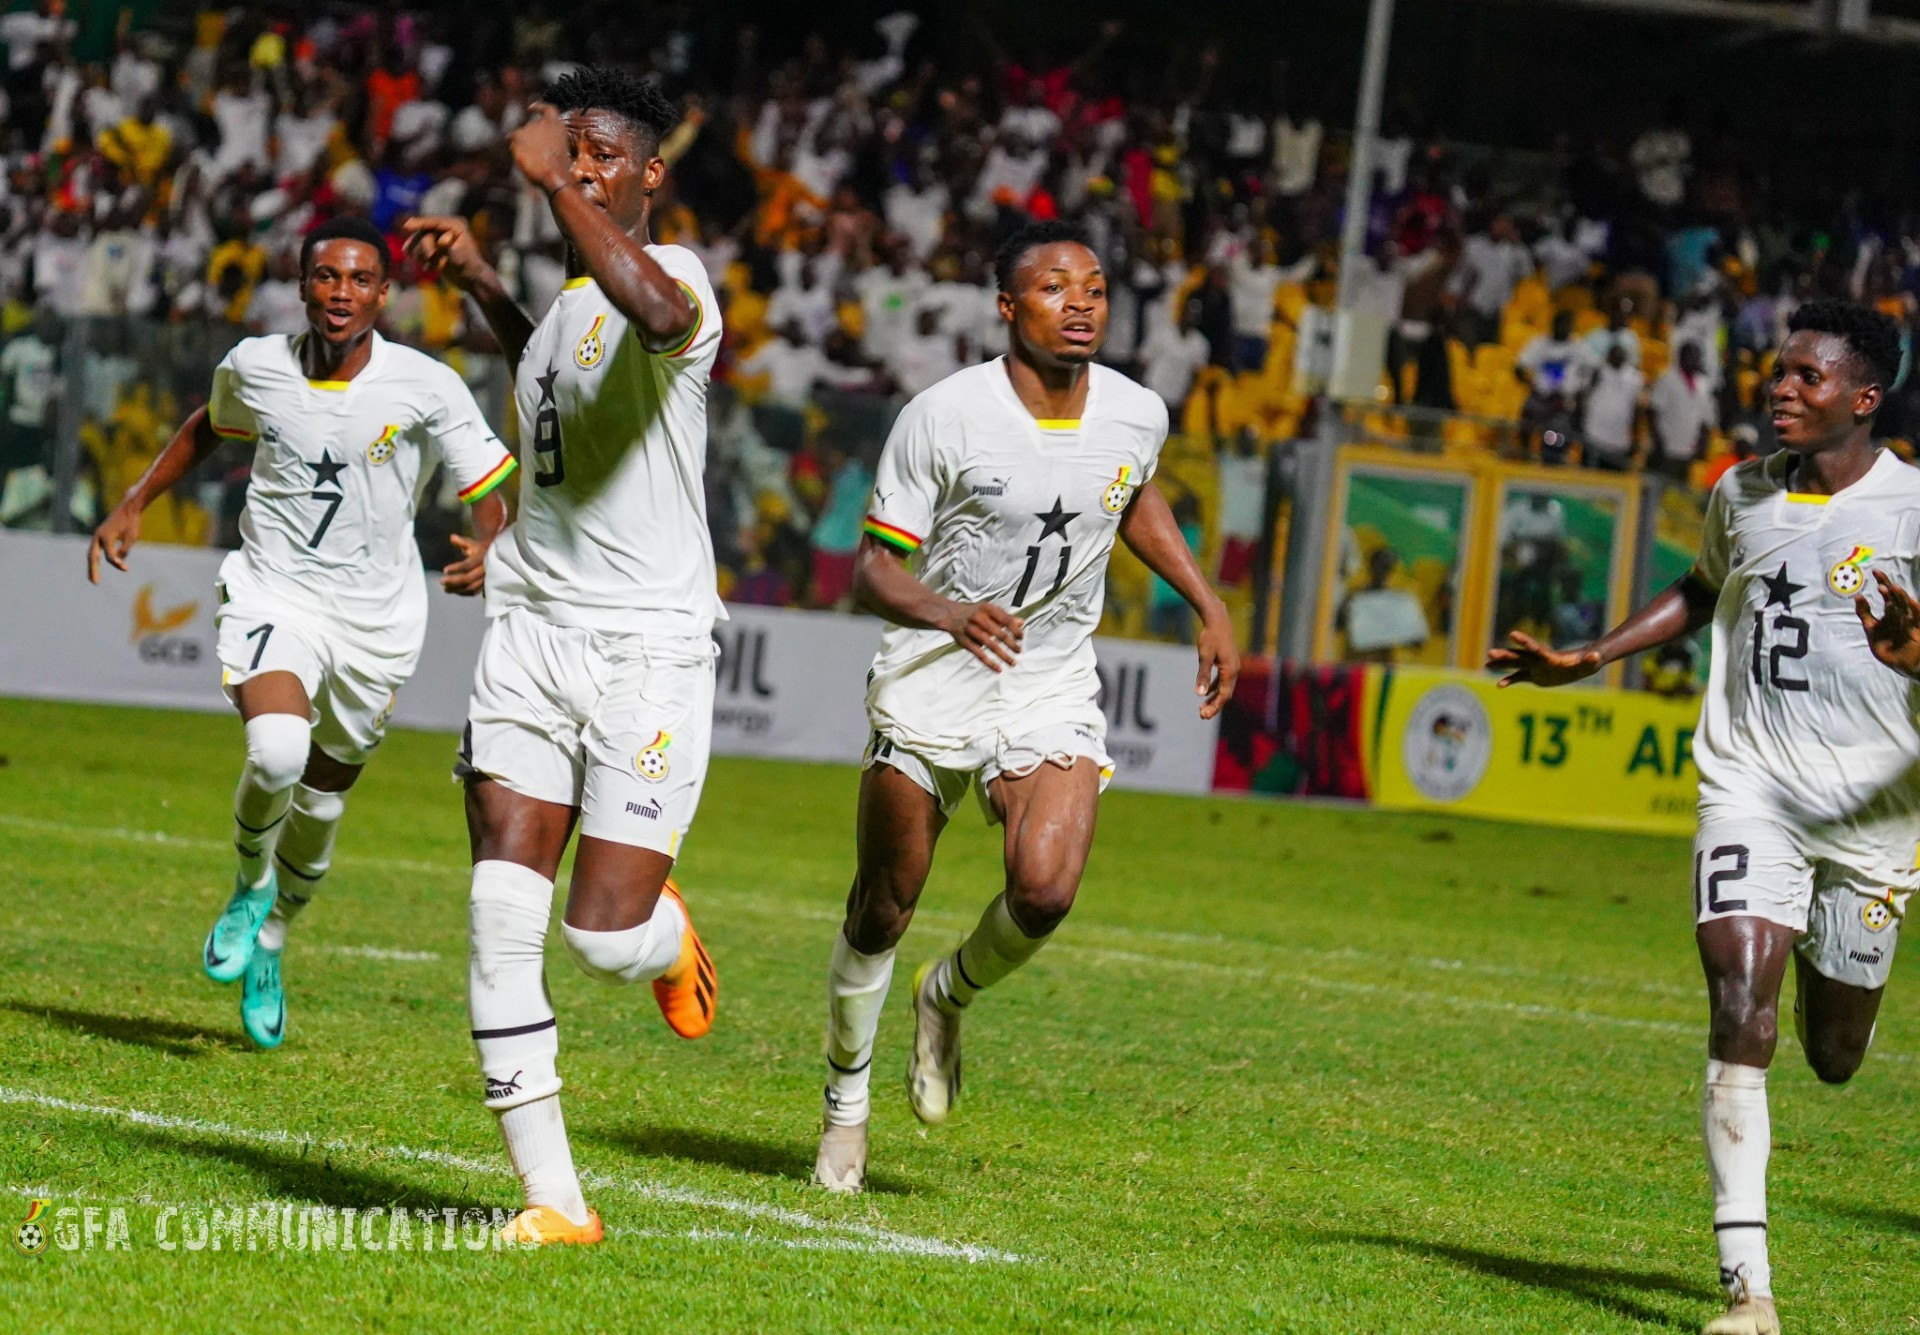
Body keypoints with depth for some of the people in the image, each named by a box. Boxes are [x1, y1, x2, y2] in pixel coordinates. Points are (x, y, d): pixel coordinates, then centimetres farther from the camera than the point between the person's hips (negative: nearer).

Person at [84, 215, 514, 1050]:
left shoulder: (427, 388, -13)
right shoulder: (256, 367, -6)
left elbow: (490, 492, -6)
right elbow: (211, 425, 18)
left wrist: (486, 550, -27)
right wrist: (134, 504, 15)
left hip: (377, 614, 1)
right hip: (273, 594, -1)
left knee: (321, 798, 12)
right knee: (277, 754, -29)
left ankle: (270, 945, 41)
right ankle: (248, 887, 3)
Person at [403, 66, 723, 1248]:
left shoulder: (675, 274, -11)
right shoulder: (571, 302, 14)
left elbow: (659, 315, -38)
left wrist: (558, 182, -32)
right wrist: (481, 284, 29)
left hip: (650, 650, -7)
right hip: (533, 630, 7)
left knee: (605, 940, -8)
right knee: (503, 919, -7)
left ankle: (664, 929, 31)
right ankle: (554, 1199, -2)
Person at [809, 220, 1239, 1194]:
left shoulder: (1137, 416, -1)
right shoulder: (943, 417, -14)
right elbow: (873, 568, -11)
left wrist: (1208, 608, 17)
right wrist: (951, 614, -31)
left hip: (1055, 687, 2)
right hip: (931, 680, -2)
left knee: (1045, 892, -19)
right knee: (883, 907, 1)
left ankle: (950, 995, 14)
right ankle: (846, 1098, 24)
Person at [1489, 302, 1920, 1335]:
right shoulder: (1740, 496, 7)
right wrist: (1590, 658, 21)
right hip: (1748, 789, 2)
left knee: (1833, 1056, 11)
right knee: (1739, 1010, -17)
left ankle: (1832, 988, 53)